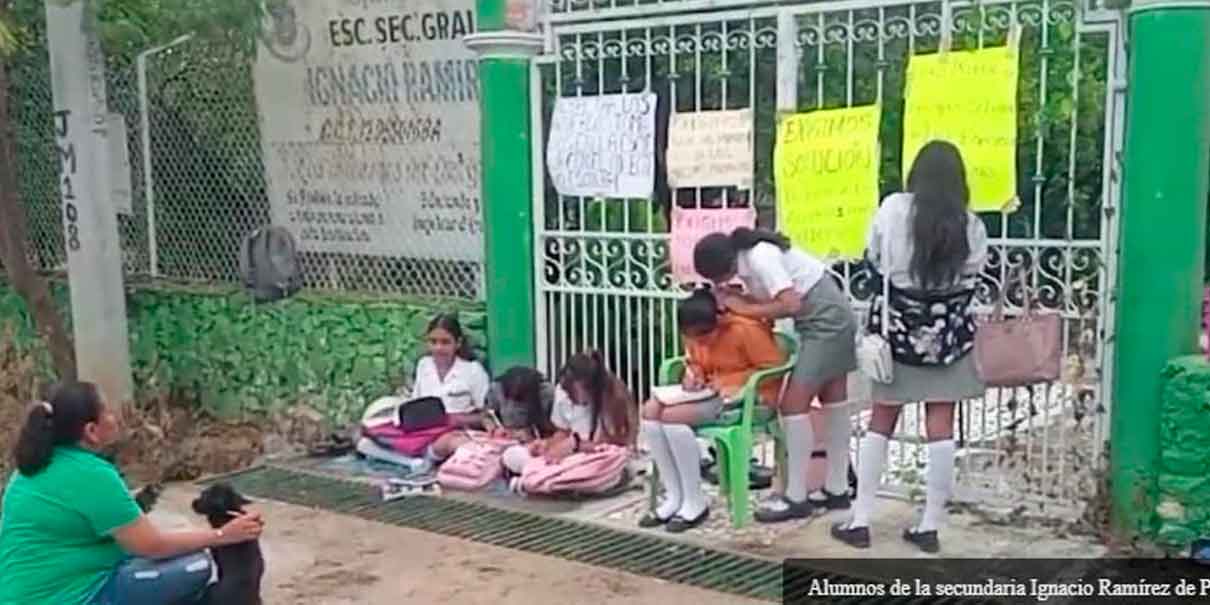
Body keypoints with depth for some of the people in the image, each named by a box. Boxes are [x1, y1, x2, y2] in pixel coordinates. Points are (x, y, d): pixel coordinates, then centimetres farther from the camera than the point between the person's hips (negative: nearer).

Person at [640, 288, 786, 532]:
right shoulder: (697, 335, 3)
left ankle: (695, 504, -16)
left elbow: (774, 368, -18)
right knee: (651, 411, -15)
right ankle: (675, 498, -9)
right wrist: (692, 376, -6)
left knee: (673, 417, -28)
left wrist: (729, 382, -22)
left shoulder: (746, 329, -19)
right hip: (713, 393, 8)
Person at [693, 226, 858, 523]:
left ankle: (796, 497, 0)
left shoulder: (760, 258, -24)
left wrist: (744, 309, -19)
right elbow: (771, 298, 3)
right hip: (830, 319, 10)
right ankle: (836, 490, 26)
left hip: (825, 320, -10)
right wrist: (735, 297, -11)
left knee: (793, 404, -9)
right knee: (833, 402, 15)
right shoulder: (747, 257, 4)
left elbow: (791, 305, -28)